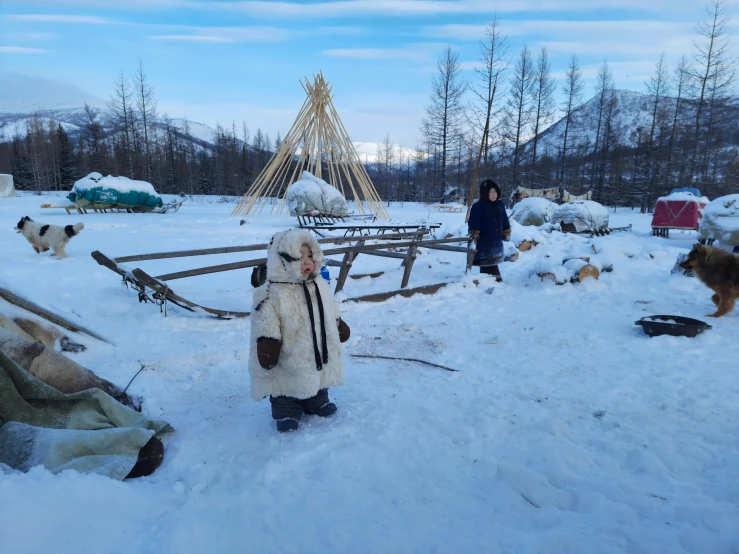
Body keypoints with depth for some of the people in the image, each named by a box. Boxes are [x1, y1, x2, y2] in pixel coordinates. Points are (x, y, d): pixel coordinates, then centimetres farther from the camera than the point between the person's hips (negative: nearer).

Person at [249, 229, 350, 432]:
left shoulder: (320, 285, -1)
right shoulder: (271, 294, -20)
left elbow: (333, 316, 14)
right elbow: (266, 331, -19)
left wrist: (341, 328, 19)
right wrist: (267, 349, -24)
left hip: (319, 359, 6)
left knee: (318, 388, 25)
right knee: (287, 392, 12)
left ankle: (318, 403, 48)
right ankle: (286, 413, 33)